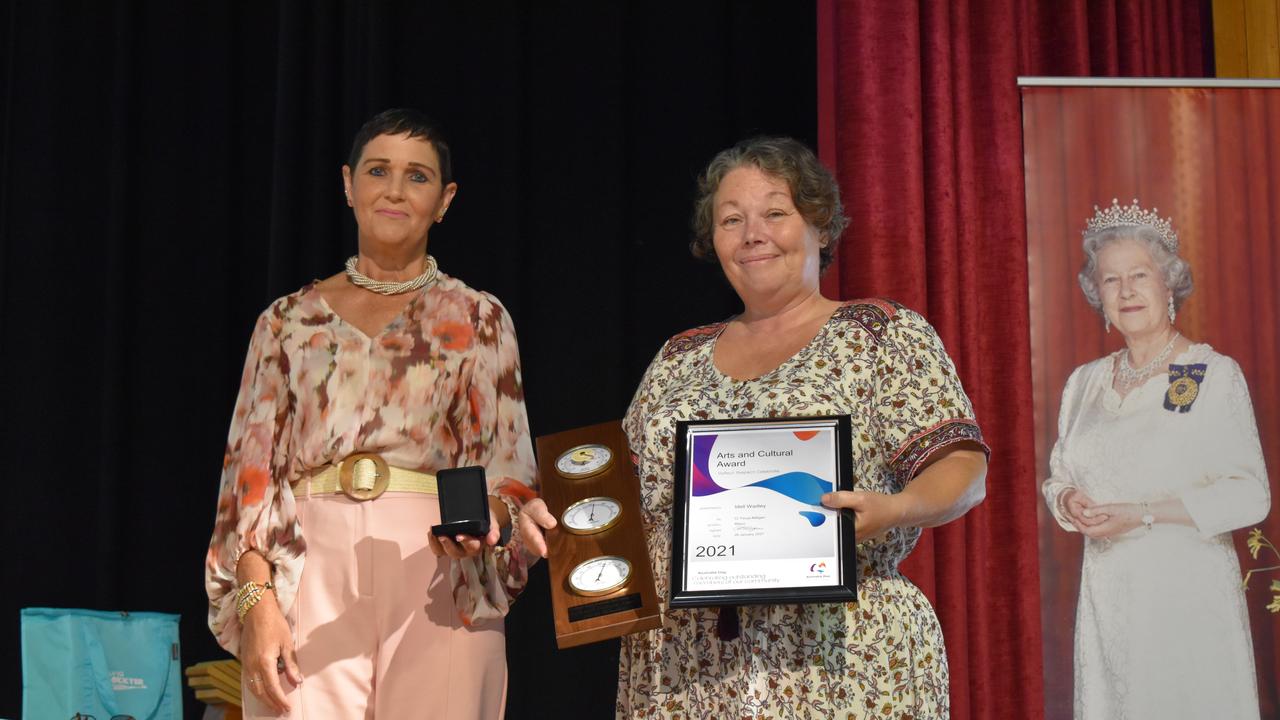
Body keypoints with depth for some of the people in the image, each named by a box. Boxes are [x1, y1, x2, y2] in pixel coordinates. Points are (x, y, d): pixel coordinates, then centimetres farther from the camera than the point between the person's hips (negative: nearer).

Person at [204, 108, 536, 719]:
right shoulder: (290, 320, 14)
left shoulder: (478, 319, 11)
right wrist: (257, 602, -5)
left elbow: (512, 473, 8)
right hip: (311, 583, 1)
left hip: (438, 589, 0)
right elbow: (252, 472, 8)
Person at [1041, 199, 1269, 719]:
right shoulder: (1085, 383, 11)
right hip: (1106, 594, 5)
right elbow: (1057, 478, 20)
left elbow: (1250, 496, -11)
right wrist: (1068, 501, -3)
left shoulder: (1214, 375, -5)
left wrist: (1143, 514, -17)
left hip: (1187, 590, -4)